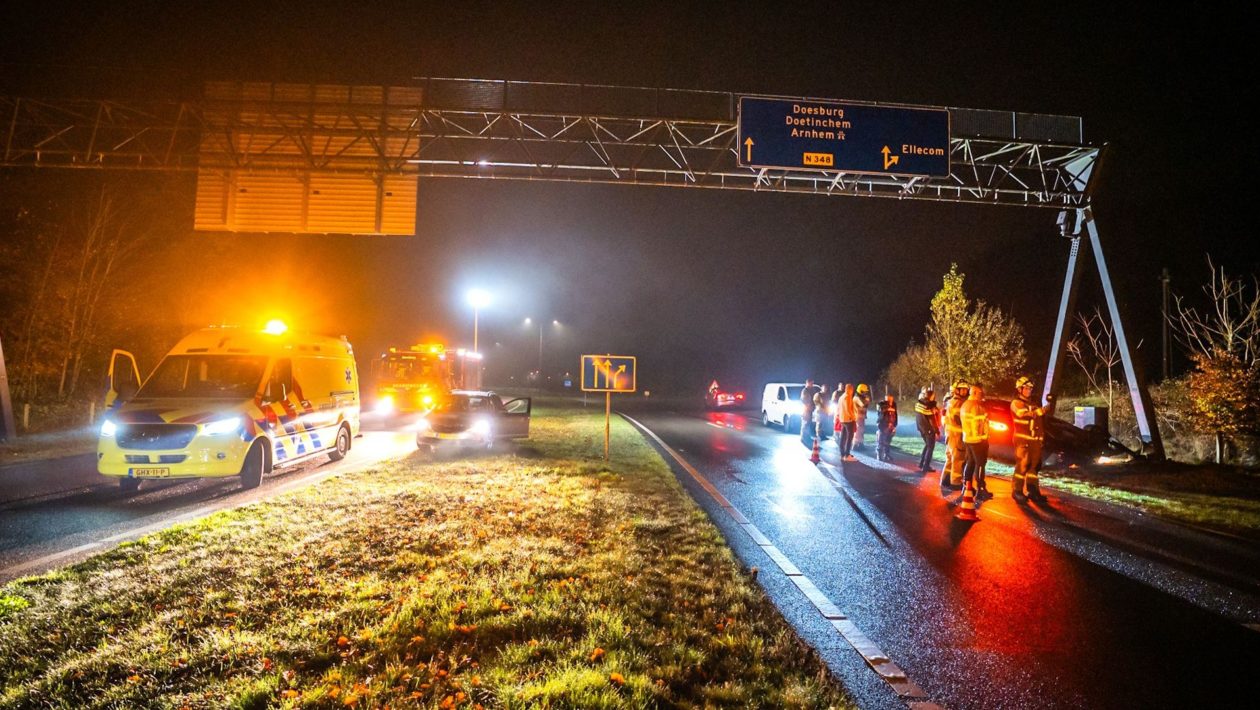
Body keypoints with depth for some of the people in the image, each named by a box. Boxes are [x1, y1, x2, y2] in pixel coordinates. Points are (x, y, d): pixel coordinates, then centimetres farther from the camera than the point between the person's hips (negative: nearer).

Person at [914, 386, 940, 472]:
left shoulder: (918, 404, -1)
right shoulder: (929, 407, -22)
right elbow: (932, 420, -17)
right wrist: (937, 431, -7)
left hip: (921, 428, 7)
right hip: (929, 429, -7)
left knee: (927, 445, 24)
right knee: (930, 447, 5)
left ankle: (921, 463, 25)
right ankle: (926, 466, 4)